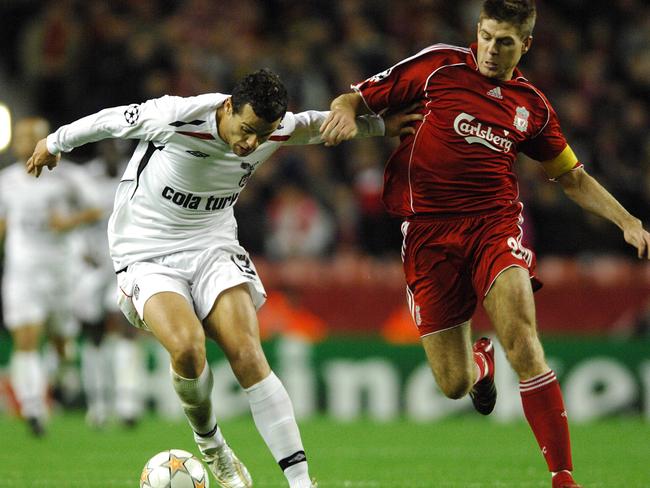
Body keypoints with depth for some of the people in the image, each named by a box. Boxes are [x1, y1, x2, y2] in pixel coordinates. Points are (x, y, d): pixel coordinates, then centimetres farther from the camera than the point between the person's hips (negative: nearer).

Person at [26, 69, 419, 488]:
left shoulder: (277, 131, -8)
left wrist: (380, 126, 15)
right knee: (187, 347, -29)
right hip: (148, 258, -3)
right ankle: (211, 446, 0)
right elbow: (110, 120, -5)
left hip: (214, 249, 3)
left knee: (248, 356, -18)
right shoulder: (177, 117, -23)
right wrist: (55, 143, 10)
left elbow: (318, 123, 16)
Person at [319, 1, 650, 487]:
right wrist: (345, 112, -15)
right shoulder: (438, 65, 4)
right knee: (454, 385, -1)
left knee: (522, 342, -26)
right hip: (428, 231, 0)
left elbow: (572, 177, 23)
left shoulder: (532, 105, 11)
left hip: (495, 222, 0)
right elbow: (355, 98, 9)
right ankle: (481, 361, 39)